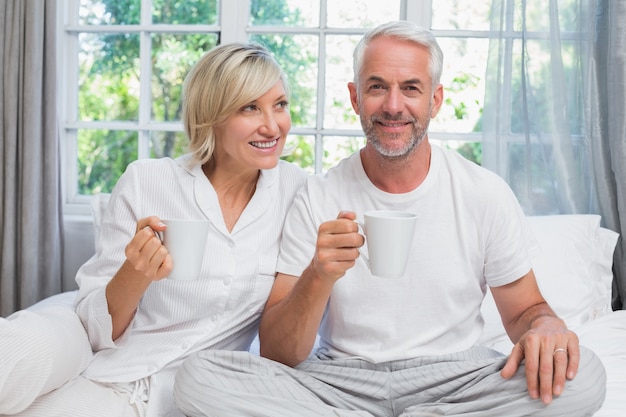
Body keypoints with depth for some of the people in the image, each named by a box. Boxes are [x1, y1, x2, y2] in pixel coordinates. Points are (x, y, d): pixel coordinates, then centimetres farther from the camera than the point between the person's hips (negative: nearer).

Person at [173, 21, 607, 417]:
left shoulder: (485, 193, -2)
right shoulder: (318, 199, -4)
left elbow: (523, 310, 8)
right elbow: (277, 356, -8)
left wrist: (545, 325, -17)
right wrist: (319, 276, -28)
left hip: (453, 380, 0)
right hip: (342, 381, 1)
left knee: (583, 374, -25)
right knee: (199, 375, -23)